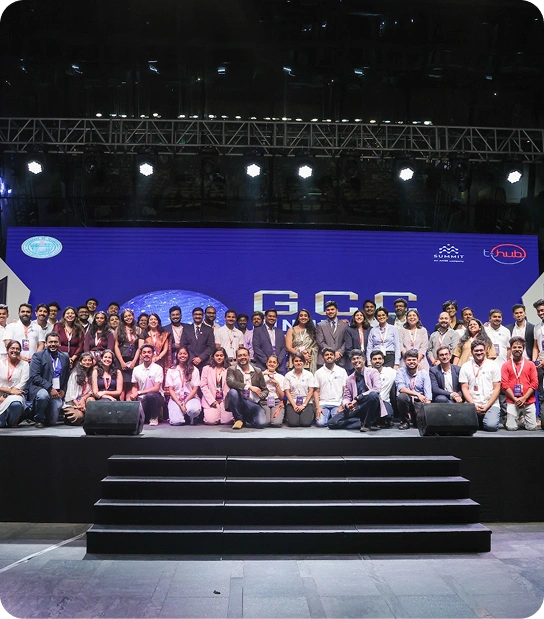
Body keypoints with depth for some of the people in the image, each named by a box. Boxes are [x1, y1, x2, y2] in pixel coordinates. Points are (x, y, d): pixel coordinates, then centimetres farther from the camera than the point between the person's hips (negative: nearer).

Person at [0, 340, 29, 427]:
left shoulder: (24, 365, 6)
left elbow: (22, 384, -5)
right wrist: (10, 391, -14)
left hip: (16, 395, 0)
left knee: (16, 404, -39)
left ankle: (12, 423, -7)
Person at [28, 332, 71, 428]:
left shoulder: (65, 357, 10)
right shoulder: (38, 356, -4)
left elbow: (67, 377, 18)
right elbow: (34, 377, -14)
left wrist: (63, 390, 1)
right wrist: (50, 388, -21)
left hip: (57, 392, 4)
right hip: (39, 388, -4)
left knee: (52, 421, -4)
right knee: (43, 395, -39)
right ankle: (38, 419, -11)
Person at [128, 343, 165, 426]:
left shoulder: (158, 369, -8)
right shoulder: (136, 369, 7)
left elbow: (156, 388, -14)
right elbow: (135, 387, 15)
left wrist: (139, 393, -19)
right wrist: (133, 396, -8)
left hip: (156, 397, -4)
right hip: (142, 398, 4)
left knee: (150, 395, -40)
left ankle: (154, 417, -11)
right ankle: (146, 415, 11)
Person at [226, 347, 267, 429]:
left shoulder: (258, 371, 10)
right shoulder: (232, 369, 2)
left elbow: (265, 390, 14)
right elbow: (230, 382, -20)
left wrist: (260, 396, -11)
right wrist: (249, 387, -30)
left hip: (253, 404, 2)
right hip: (238, 403, -2)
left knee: (261, 423, -24)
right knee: (232, 391, -33)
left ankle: (246, 418, 15)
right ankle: (238, 419, -10)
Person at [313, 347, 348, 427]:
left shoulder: (342, 371, 7)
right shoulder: (318, 372, 9)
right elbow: (316, 391, 7)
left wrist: (342, 406, -7)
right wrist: (318, 407, -6)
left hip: (337, 404, 0)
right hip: (323, 404, 1)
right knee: (320, 423, -24)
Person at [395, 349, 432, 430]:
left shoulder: (424, 373, 2)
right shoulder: (401, 371, -2)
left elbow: (428, 393, -6)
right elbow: (401, 388, -16)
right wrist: (417, 394, -27)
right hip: (406, 401, -1)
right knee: (402, 396, -34)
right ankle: (405, 421, -10)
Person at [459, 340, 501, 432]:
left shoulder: (493, 365, 5)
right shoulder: (465, 367, 7)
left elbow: (497, 388, 2)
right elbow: (464, 389, 4)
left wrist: (487, 406, -9)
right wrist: (474, 405, -9)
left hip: (491, 404, -1)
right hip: (472, 404, 1)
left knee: (491, 426, -27)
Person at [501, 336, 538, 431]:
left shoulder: (530, 364, 8)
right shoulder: (506, 365, 5)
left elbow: (535, 383, 2)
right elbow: (504, 384, -2)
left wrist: (524, 398, -9)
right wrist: (515, 399, -11)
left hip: (529, 402, 1)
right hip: (512, 402, -1)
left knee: (532, 428, -5)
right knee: (511, 428, -8)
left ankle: (524, 419, 27)